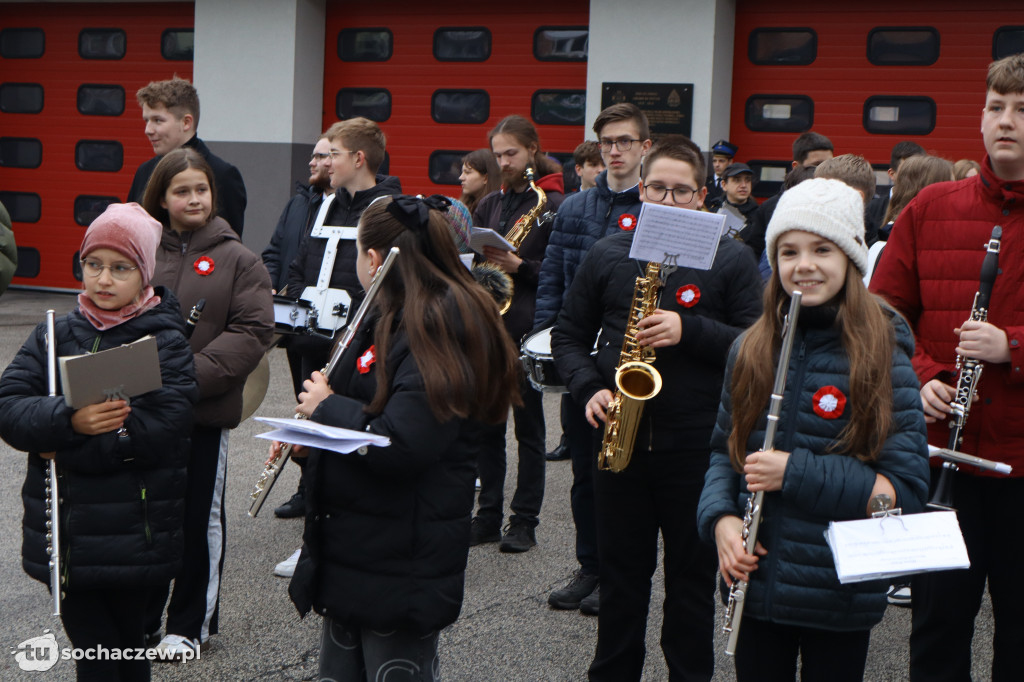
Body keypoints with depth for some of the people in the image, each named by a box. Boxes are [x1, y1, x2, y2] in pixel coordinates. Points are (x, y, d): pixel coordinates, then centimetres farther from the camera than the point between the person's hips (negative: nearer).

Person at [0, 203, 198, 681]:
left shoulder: (165, 342, -5)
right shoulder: (54, 336, 7)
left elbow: (165, 427, -19)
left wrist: (65, 449, -17)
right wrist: (69, 420, -26)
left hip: (130, 534, -3)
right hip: (65, 534, 3)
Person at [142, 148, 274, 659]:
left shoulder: (237, 260, -2)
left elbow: (253, 332, -10)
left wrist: (192, 375, -19)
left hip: (206, 411, -1)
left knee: (200, 519, 9)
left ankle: (190, 624, 24)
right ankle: (137, 618, 27)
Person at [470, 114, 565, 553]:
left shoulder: (553, 205, -4)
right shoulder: (490, 204, 15)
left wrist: (520, 267, -19)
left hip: (526, 329, -6)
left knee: (528, 425, 2)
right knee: (486, 424, 8)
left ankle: (524, 521, 8)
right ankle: (488, 516, 16)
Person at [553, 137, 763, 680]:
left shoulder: (731, 259, 0)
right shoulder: (606, 255, 7)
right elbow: (568, 335, 12)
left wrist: (689, 330, -18)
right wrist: (588, 388, -5)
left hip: (696, 446, -2)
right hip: (619, 437, 2)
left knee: (693, 574, 8)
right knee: (621, 570, 11)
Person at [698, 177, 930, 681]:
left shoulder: (882, 360, -10)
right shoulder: (751, 350, 3)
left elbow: (906, 490, -13)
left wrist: (797, 473, -21)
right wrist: (721, 517, -6)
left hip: (839, 597, -3)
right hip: (755, 581, 3)